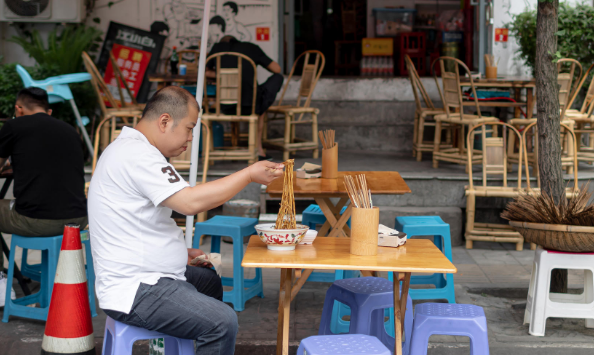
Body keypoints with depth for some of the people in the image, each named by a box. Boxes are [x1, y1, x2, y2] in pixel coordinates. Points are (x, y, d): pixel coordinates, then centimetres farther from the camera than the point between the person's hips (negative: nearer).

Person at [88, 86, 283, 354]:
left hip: (138, 275, 12)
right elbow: (189, 201, -29)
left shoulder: (126, 149, 16)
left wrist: (179, 251, 16)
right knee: (222, 322, -23)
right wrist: (249, 174, -19)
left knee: (209, 280, 31)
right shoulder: (137, 155, -20)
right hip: (134, 290, -12)